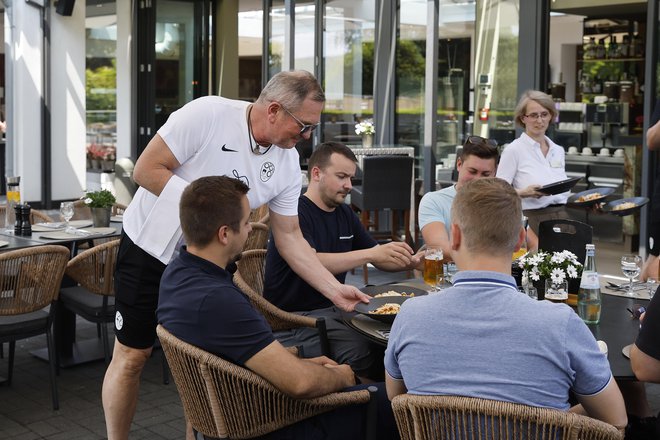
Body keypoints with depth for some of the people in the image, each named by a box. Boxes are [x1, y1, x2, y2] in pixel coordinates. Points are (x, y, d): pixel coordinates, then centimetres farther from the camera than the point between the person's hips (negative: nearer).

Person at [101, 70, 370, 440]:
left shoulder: (287, 163, -7)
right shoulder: (207, 114, -23)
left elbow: (289, 237, -2)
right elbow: (146, 170, -20)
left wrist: (335, 290, -9)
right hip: (151, 247, -5)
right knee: (133, 356, 3)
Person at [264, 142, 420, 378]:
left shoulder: (344, 214, 16)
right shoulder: (295, 212, -10)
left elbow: (379, 259, 21)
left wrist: (410, 262, -1)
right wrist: (371, 254, -31)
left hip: (334, 308, 8)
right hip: (294, 317, -8)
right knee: (361, 349, -30)